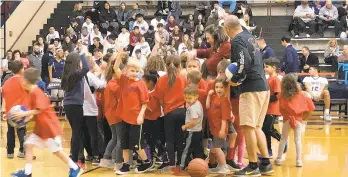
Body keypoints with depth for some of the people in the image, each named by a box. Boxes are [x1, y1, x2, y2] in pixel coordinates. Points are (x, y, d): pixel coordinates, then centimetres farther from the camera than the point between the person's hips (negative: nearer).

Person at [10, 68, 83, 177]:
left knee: (57, 150, -4)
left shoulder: (36, 92, -19)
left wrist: (24, 113, -23)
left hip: (50, 126, -9)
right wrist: (26, 118, 1)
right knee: (29, 144, 3)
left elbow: (39, 110, -26)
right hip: (40, 127, 9)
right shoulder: (31, 93, 10)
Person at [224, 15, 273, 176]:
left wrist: (235, 80, -7)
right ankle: (265, 164, 16)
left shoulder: (237, 41, -10)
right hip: (262, 86, 9)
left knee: (247, 126, -5)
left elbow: (244, 64, -22)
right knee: (255, 127, 14)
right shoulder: (248, 36, 17)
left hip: (251, 88, -9)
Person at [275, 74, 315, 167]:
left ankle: (279, 159, 14)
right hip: (298, 119, 0)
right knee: (298, 140, 4)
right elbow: (310, 106, -1)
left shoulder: (282, 96, -8)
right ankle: (299, 160, 1)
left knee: (283, 139, 12)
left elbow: (281, 109, -3)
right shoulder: (301, 95, -4)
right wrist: (306, 116, 12)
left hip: (287, 119, 0)